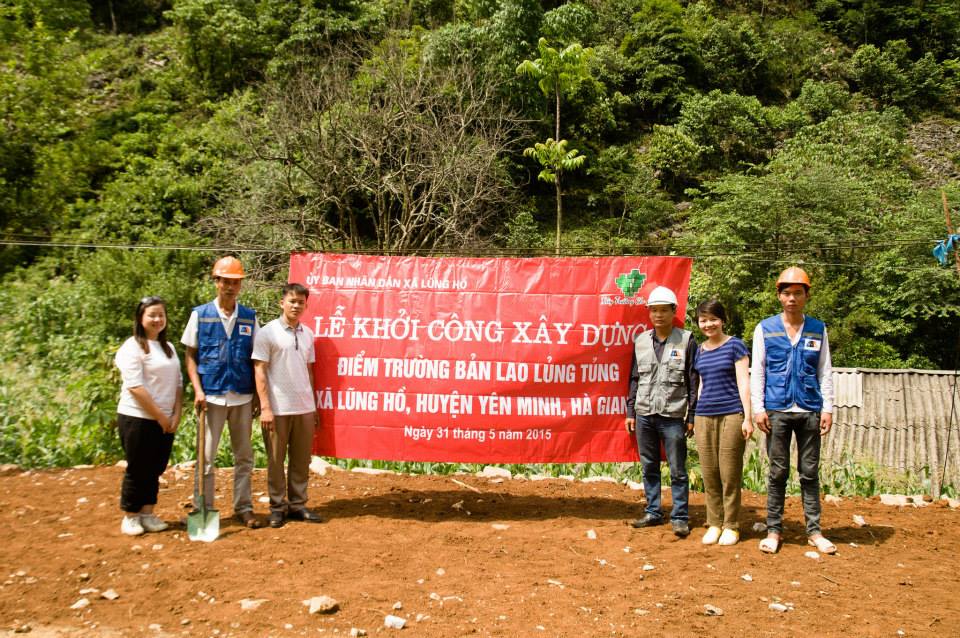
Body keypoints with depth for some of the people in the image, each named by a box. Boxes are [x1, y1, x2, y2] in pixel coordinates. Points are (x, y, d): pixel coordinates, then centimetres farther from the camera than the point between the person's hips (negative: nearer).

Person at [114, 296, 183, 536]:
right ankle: (130, 517, 17)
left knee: (155, 470, 11)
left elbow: (178, 384, 13)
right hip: (138, 419, -6)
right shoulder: (133, 347, -10)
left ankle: (147, 514, 22)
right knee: (137, 470, 3)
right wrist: (160, 416, -15)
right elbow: (135, 386, -17)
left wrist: (176, 415, 1)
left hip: (165, 421, 6)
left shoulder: (168, 347, 13)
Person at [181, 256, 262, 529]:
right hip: (211, 396, -2)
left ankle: (243, 507, 20)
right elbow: (190, 356, 1)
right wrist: (198, 390, -10)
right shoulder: (200, 314, 0)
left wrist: (257, 396, 4)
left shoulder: (250, 317, 5)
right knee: (206, 457, 3)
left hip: (243, 397, 3)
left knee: (244, 456, 10)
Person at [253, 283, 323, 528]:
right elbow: (260, 371, -8)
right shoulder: (268, 332, -6)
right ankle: (277, 507, 15)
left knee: (301, 460, 10)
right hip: (278, 408, -5)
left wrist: (314, 406, 14)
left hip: (304, 408, 5)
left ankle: (298, 505, 20)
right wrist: (265, 407, -14)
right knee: (276, 460, 5)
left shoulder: (307, 334, 11)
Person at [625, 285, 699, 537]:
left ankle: (680, 517, 11)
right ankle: (653, 512, 23)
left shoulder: (686, 341, -2)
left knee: (677, 471, 2)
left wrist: (692, 417, -5)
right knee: (649, 467, 12)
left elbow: (694, 382, -2)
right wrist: (630, 412, 10)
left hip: (672, 417, -4)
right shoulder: (641, 341, 9)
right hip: (644, 415, 4)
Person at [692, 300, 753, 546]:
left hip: (731, 415, -5)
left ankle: (731, 526, 10)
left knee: (730, 474, 0)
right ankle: (714, 523, 17)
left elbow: (743, 383, -4)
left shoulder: (735, 346, -1)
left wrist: (747, 418, -9)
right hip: (704, 417, 5)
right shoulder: (700, 350, 13)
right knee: (709, 474, 6)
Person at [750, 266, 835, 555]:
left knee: (810, 472, 7)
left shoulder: (818, 329, 8)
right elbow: (757, 371, 3)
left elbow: (825, 372, 9)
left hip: (810, 411, 1)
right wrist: (758, 408, -4)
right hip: (776, 411, -1)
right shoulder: (765, 329, 4)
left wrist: (828, 408, 1)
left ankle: (814, 531, 15)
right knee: (778, 472, 5)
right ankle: (774, 530, 13)